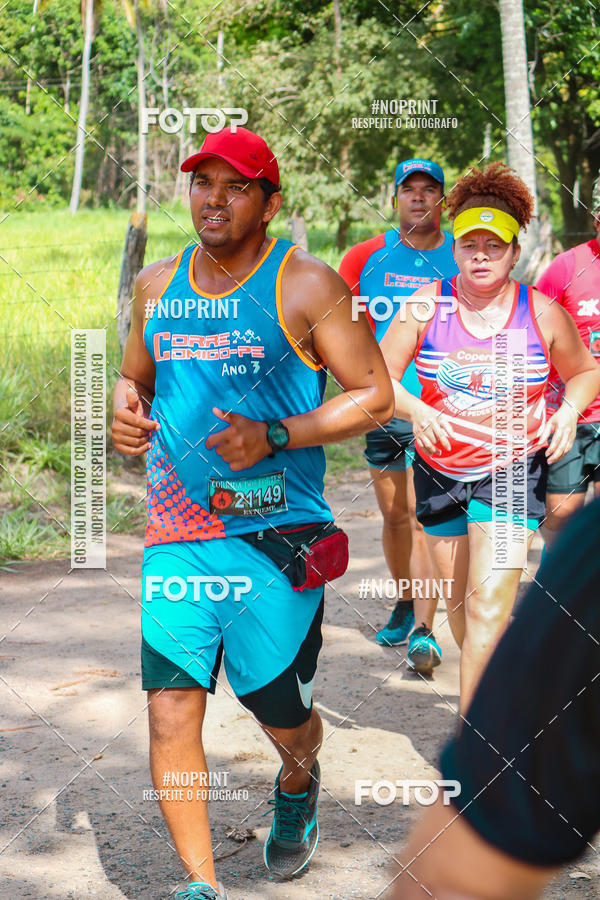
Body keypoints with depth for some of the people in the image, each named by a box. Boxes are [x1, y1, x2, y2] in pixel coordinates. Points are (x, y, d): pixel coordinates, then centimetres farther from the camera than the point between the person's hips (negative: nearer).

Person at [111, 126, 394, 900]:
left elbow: (374, 395, -5)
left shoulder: (305, 285, -4)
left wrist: (274, 438, -16)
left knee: (284, 719, 7)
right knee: (170, 711, -8)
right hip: (177, 535, 4)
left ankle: (297, 787, 43)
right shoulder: (157, 286, 11)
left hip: (277, 537, -3)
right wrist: (125, 408, 2)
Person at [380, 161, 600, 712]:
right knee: (460, 601, 13)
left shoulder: (543, 313, -6)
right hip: (440, 470, 3)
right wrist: (415, 409, -23)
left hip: (513, 470, -3)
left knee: (489, 605, -15)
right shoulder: (427, 305, -5)